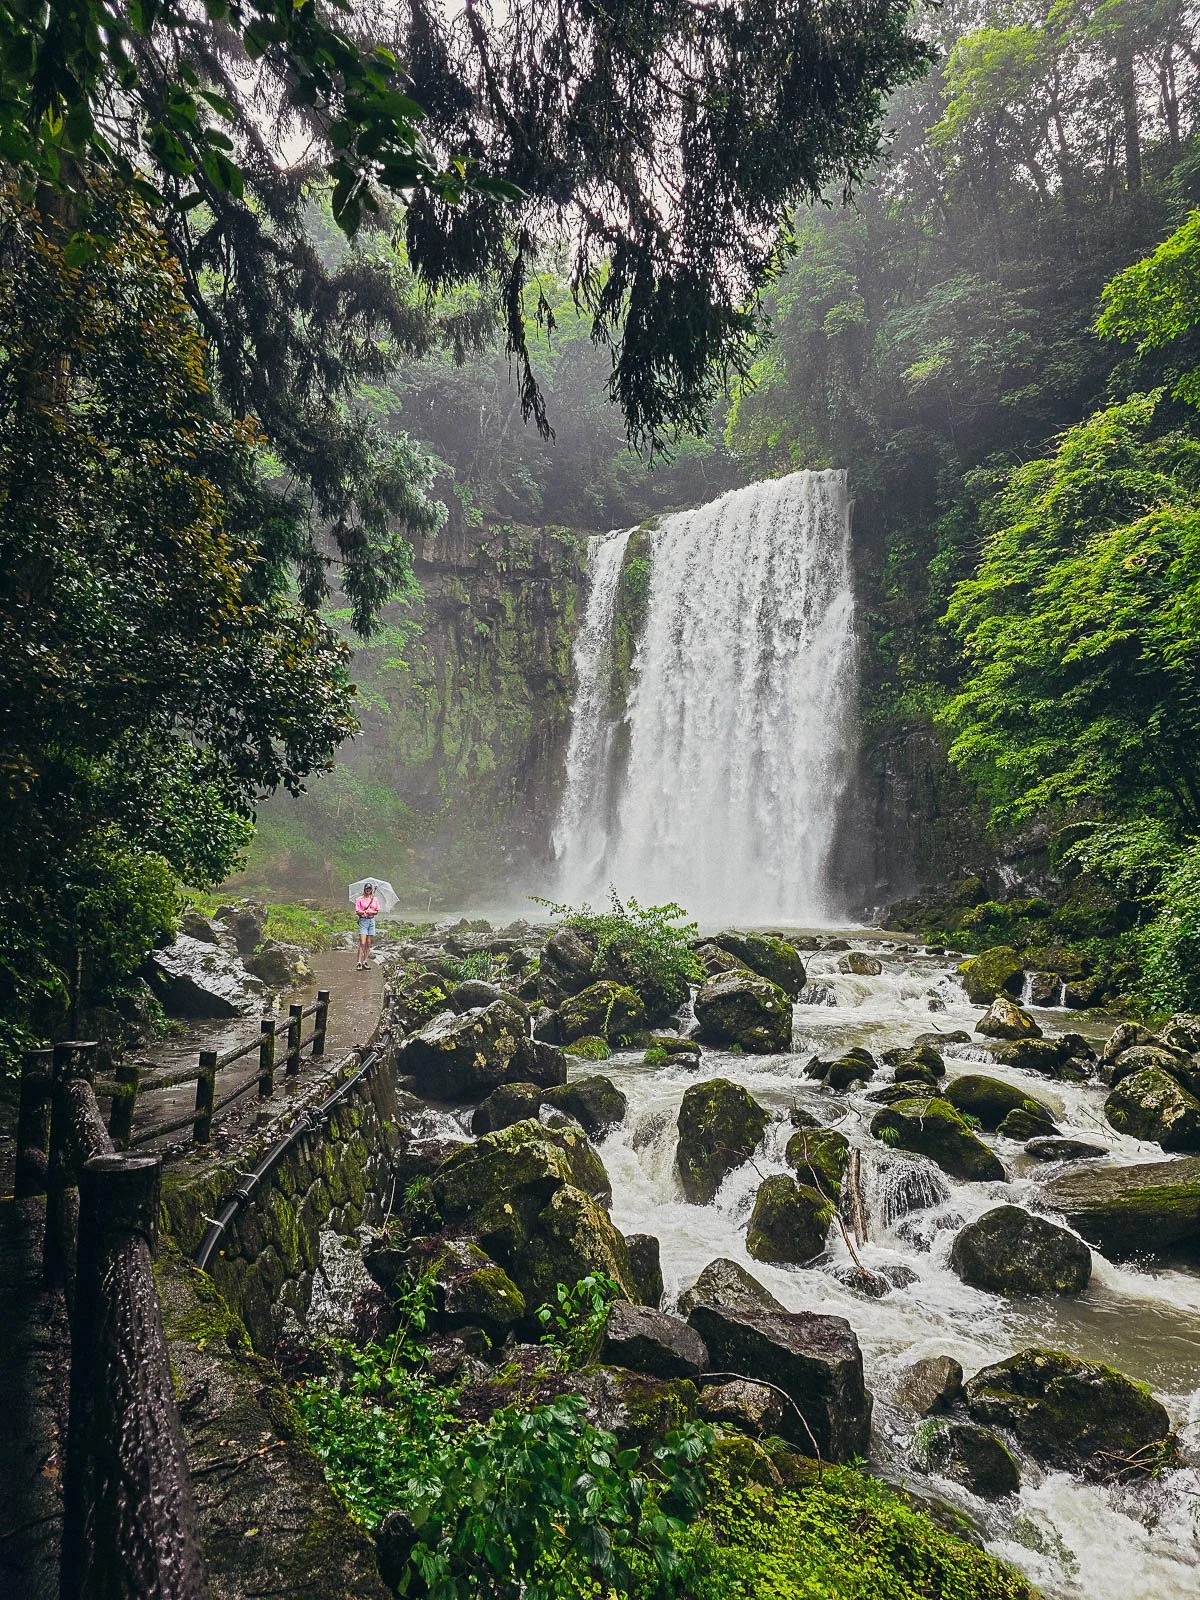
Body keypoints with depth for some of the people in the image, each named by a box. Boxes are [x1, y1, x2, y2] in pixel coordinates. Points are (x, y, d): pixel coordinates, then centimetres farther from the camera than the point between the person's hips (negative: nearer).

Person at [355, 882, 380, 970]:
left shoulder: (374, 899, 10)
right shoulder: (360, 899, 1)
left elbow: (377, 912, 12)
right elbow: (357, 912, -4)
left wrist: (372, 912, -8)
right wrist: (365, 912, -17)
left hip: (371, 921, 4)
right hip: (363, 920, -4)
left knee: (368, 943, 4)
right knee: (362, 943, -12)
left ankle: (365, 961, 9)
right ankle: (359, 963, -13)